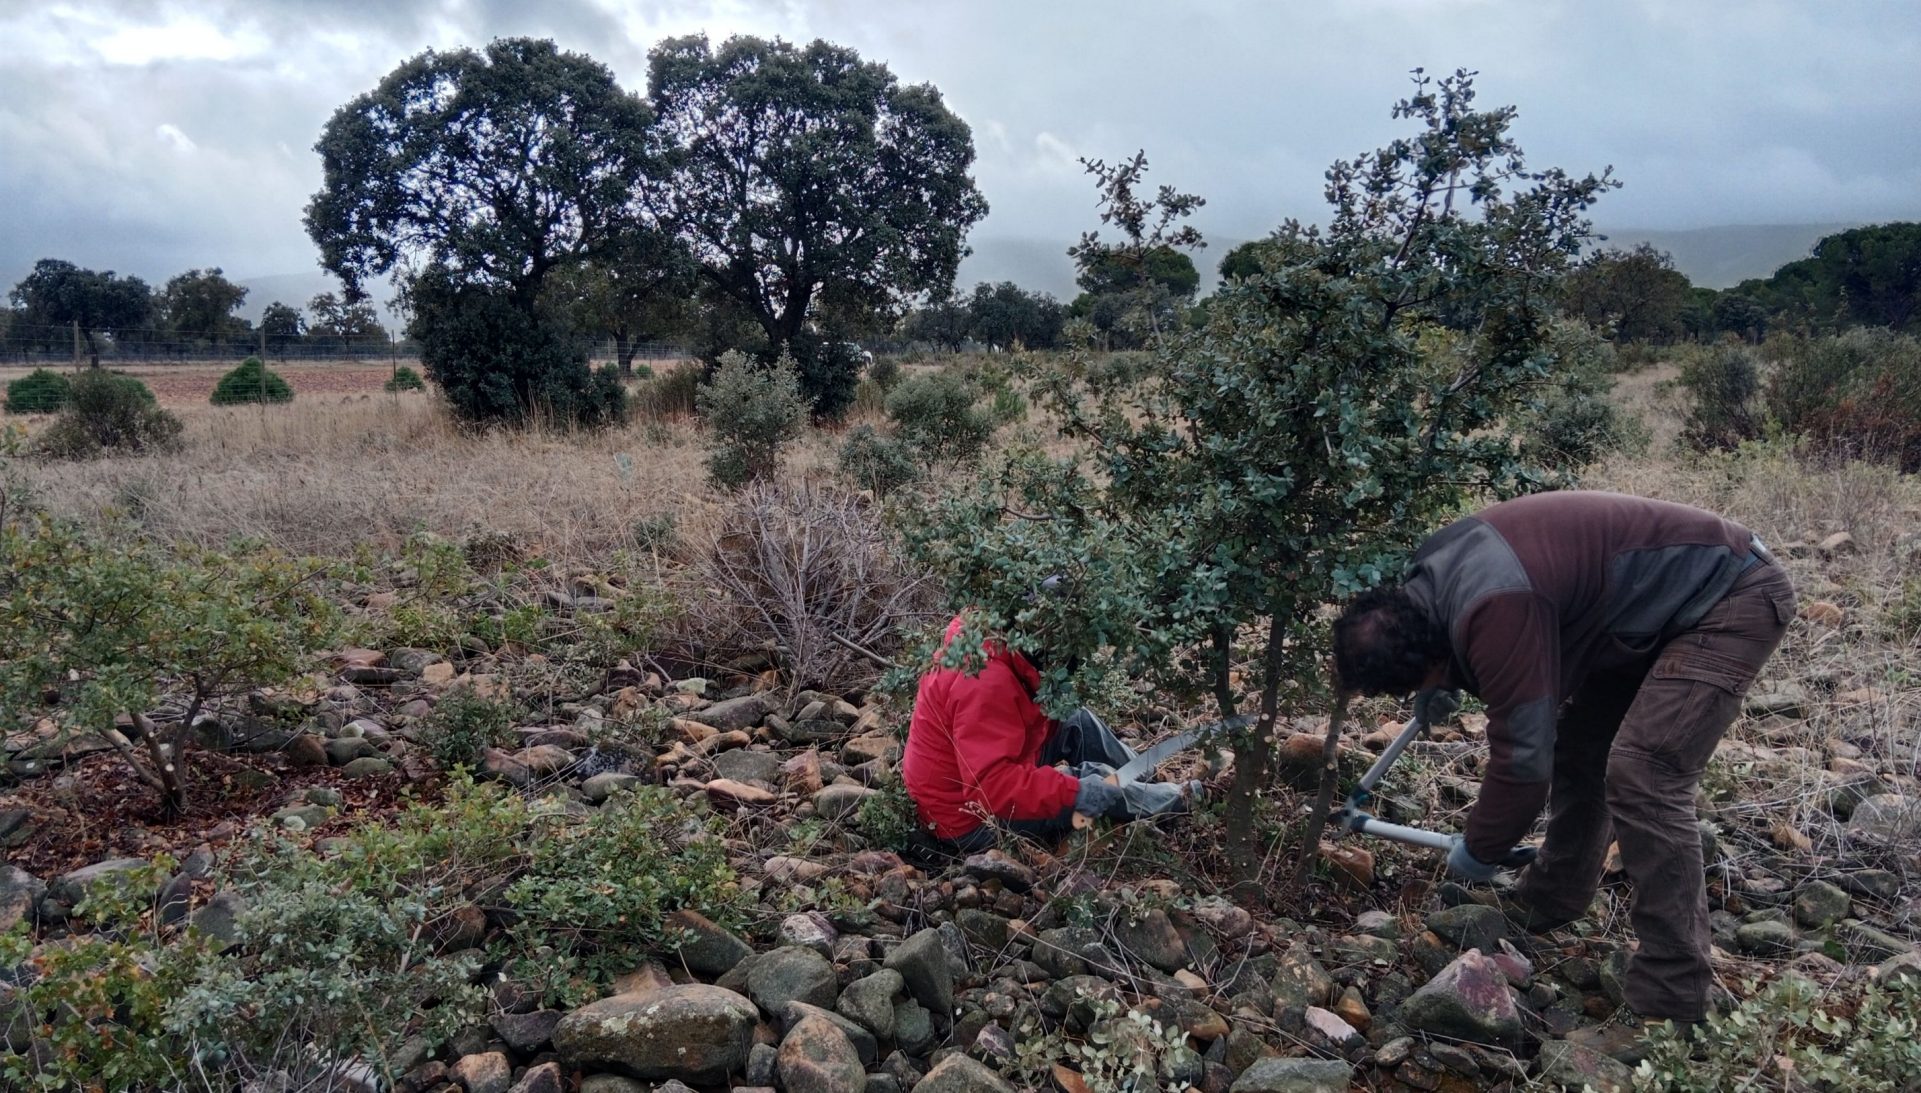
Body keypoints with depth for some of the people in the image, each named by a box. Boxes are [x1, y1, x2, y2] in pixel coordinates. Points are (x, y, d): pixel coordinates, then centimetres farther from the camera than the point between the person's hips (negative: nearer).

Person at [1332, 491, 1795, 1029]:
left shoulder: (1496, 610, -34)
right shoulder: (1440, 575, -4)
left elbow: (1523, 751, -26)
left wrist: (1478, 851, -10)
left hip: (1736, 600, -10)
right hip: (1662, 600, 10)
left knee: (1642, 777, -18)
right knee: (1577, 743, 14)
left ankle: (1671, 1000, -9)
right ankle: (1551, 902, 32)